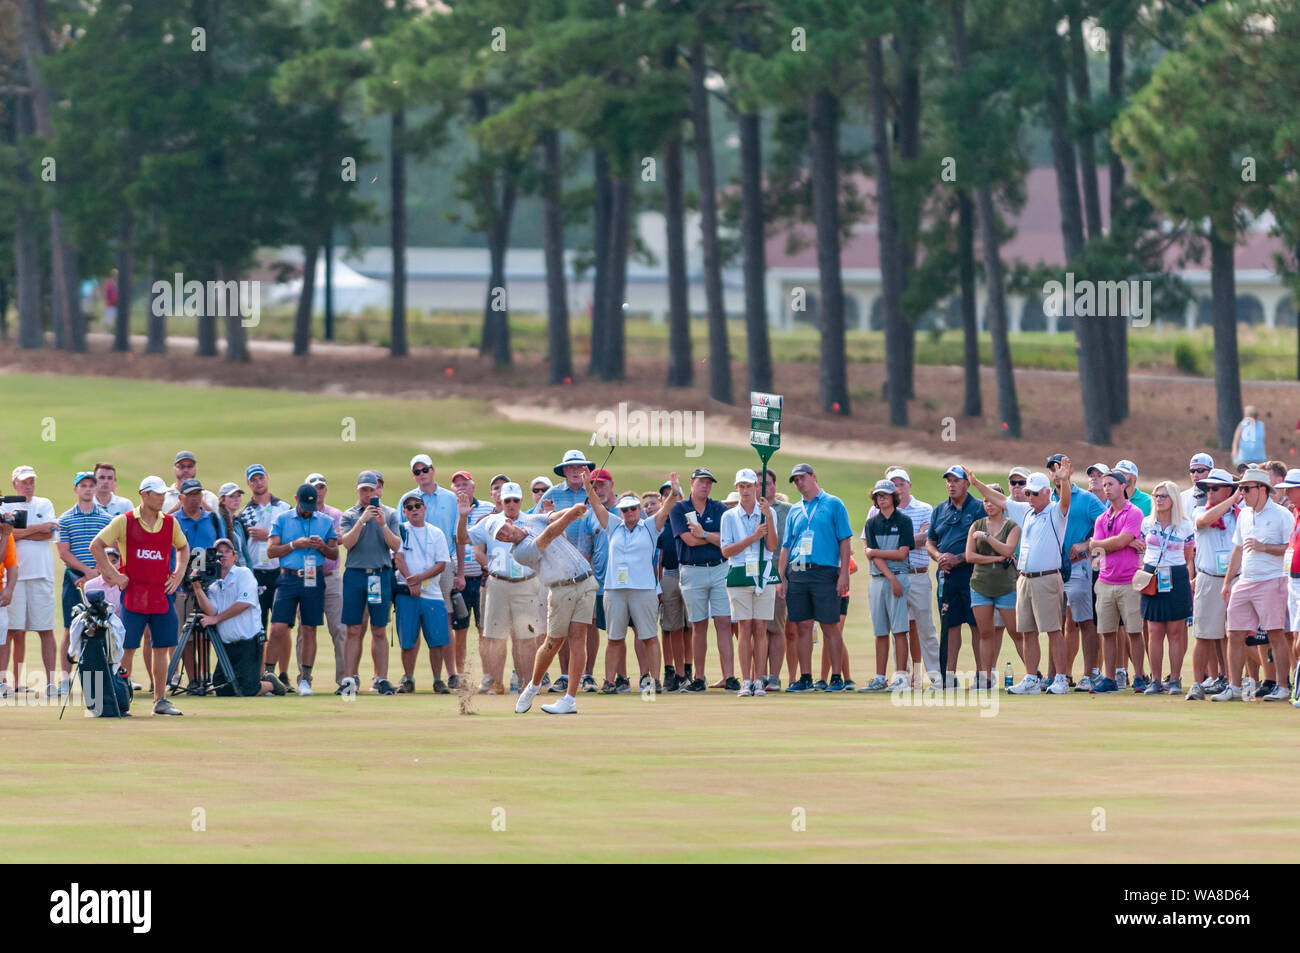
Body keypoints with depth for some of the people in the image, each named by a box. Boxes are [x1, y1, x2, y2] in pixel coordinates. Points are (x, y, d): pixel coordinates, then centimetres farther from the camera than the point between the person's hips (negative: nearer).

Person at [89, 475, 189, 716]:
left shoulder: (170, 523, 9)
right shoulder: (124, 522, -4)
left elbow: (183, 547, 27)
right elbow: (96, 546, 0)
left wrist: (179, 574, 12)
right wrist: (113, 574, -5)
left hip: (161, 594, 4)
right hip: (133, 594, -4)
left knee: (161, 648, 5)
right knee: (127, 648, -3)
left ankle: (159, 701, 12)